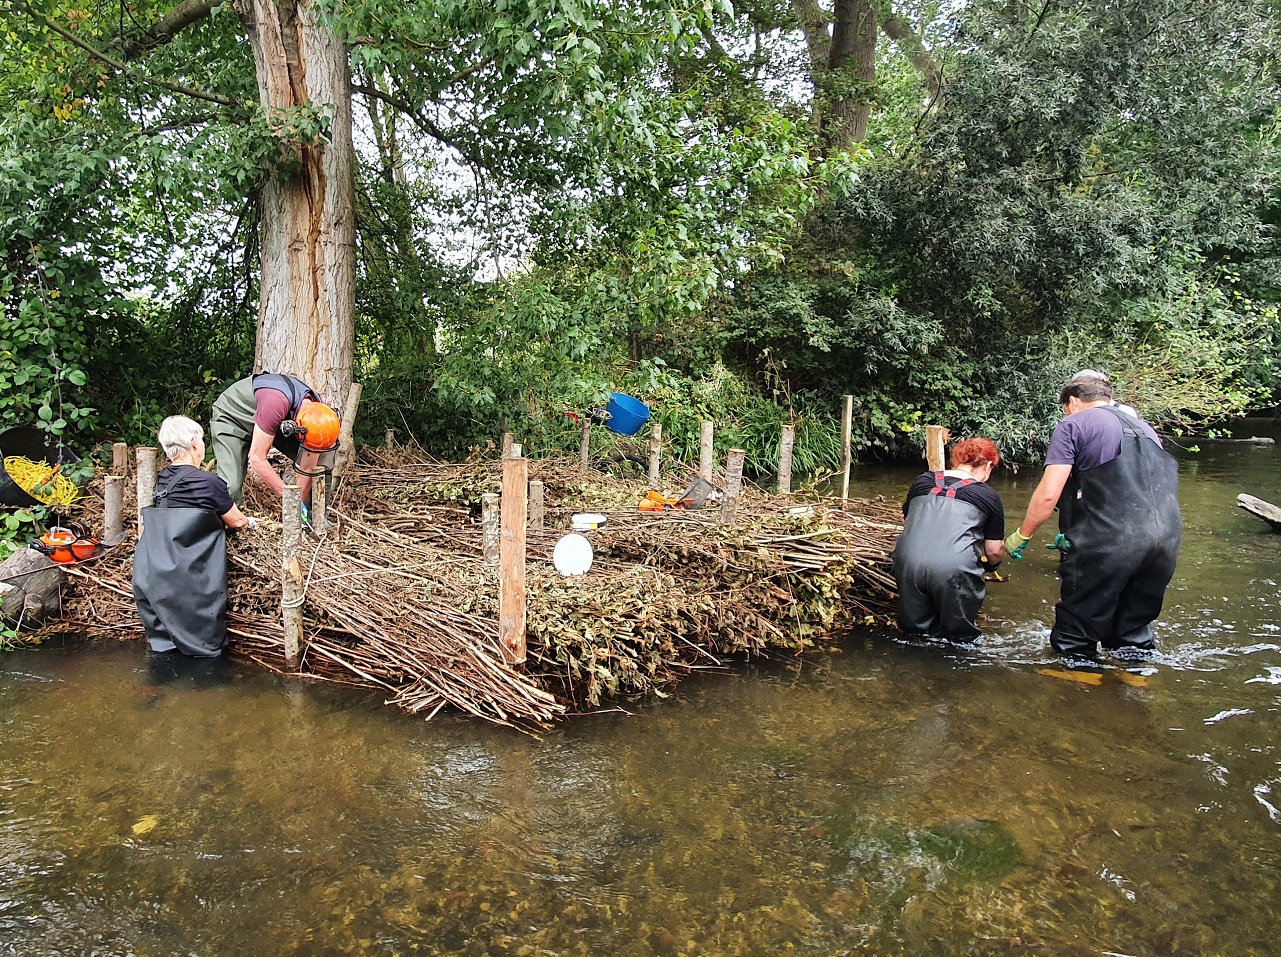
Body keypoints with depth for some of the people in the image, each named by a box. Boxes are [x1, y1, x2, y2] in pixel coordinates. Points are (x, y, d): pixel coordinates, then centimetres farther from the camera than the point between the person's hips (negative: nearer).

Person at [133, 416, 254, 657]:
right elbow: (236, 521, 5)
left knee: (164, 647, 18)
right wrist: (249, 521, 27)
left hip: (148, 581, 7)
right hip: (188, 588, -6)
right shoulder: (208, 482, -10)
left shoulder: (162, 480, 9)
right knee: (205, 650, 6)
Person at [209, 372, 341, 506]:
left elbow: (307, 470, -12)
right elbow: (257, 459, -36)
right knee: (231, 486, -21)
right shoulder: (278, 402, -44)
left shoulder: (316, 413, -24)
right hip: (232, 417, -5)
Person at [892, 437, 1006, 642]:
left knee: (914, 628, 21)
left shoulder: (922, 482, 20)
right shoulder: (988, 496, 10)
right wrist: (992, 563, 35)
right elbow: (994, 551, 13)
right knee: (958, 635, 15)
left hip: (908, 562, 3)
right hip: (953, 569, -3)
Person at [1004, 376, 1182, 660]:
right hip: (1166, 538, 7)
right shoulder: (1144, 428, 28)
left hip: (1112, 540, -7)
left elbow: (1048, 494, -4)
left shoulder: (1074, 425, 6)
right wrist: (1080, 537, 37)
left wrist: (1021, 535, 11)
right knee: (1135, 628, 24)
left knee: (1075, 642, 8)